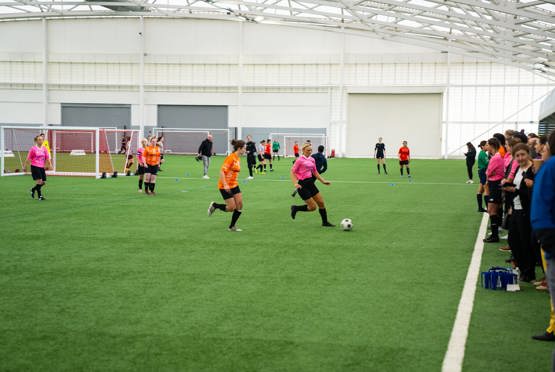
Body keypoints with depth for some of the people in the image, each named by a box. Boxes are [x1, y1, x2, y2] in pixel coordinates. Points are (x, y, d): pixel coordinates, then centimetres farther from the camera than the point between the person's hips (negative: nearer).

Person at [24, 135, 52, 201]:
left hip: (42, 167, 6)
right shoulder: (33, 149, -5)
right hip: (35, 166, -5)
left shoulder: (44, 149, 8)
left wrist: (50, 165, -2)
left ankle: (33, 190, 29)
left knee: (43, 182, 5)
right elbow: (28, 159, -1)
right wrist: (24, 167, 1)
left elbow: (47, 158, 12)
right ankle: (40, 196, -3)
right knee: (39, 181, -14)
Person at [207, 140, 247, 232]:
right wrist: (225, 185, -28)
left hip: (234, 185, 9)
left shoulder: (238, 159, 9)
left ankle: (232, 226, 13)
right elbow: (222, 171, -21)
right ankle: (214, 205, 17)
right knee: (231, 207, -8)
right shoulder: (231, 158, -18)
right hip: (225, 186, -8)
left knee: (240, 205, 1)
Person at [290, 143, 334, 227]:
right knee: (313, 207, -7)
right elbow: (292, 172, -11)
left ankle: (325, 222, 19)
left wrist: (323, 181, 13)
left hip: (310, 183, 7)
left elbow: (315, 172, 20)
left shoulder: (312, 159, 9)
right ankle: (295, 208, 15)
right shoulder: (300, 160, -12)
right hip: (302, 185, -7)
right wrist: (295, 183, -23)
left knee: (321, 202, 6)